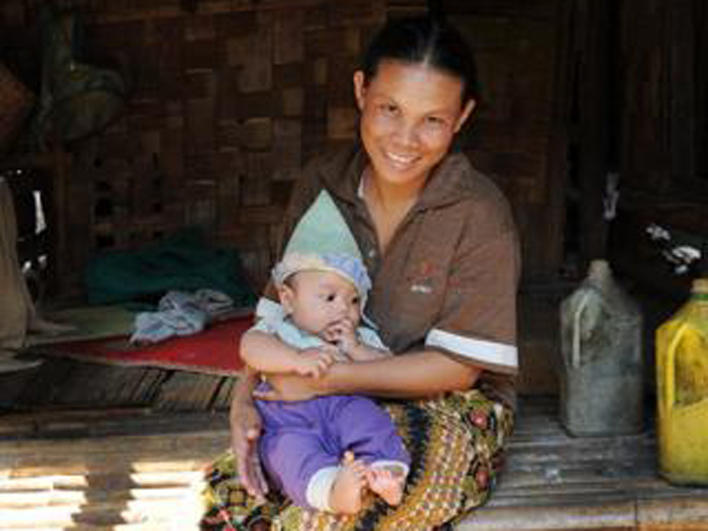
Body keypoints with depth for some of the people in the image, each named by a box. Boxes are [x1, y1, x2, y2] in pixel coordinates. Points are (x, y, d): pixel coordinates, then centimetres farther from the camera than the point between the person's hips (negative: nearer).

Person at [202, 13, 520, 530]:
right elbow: (278, 317, 5)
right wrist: (246, 396, -15)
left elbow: (458, 367, -15)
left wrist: (326, 379, -21)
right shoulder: (321, 186, -1)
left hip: (451, 408, -4)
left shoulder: (479, 215, -16)